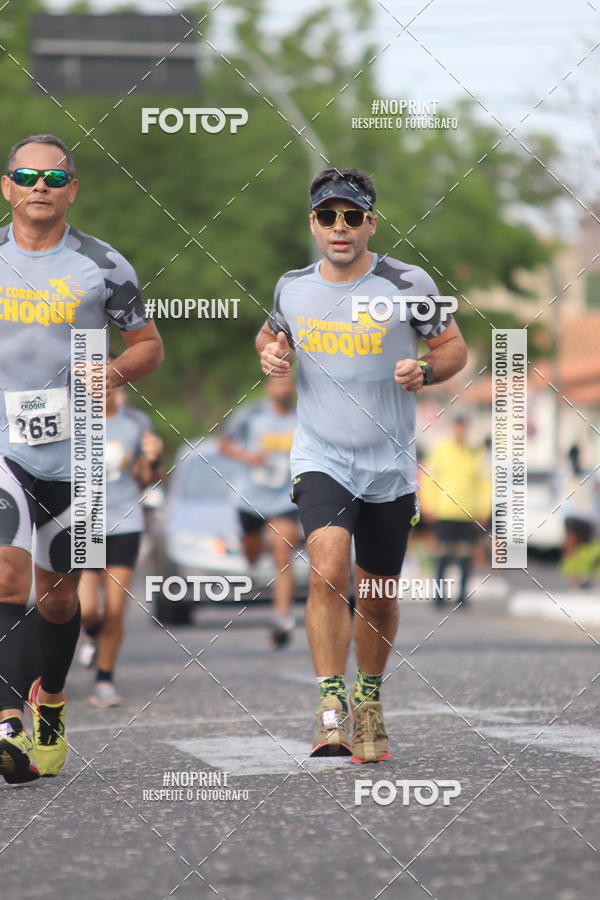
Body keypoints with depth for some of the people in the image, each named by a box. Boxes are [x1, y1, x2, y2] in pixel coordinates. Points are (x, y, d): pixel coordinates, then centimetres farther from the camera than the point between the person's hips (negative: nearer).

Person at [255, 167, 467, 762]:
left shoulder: (408, 285, -7)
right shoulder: (293, 288, 1)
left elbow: (454, 348, 3)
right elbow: (271, 333, 21)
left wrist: (425, 370, -18)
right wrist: (269, 355, -2)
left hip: (389, 467, 0)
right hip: (320, 460, 0)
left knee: (377, 597, 10)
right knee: (328, 570, -23)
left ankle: (368, 701, 35)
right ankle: (331, 711, -23)